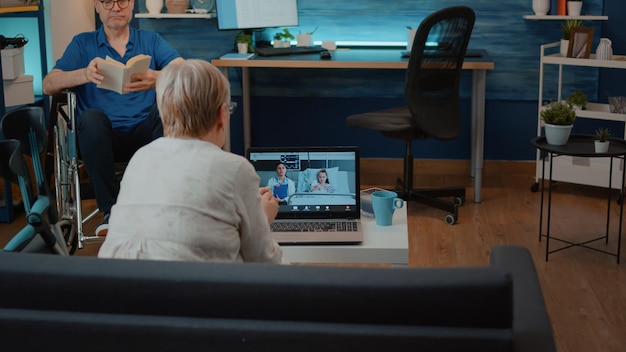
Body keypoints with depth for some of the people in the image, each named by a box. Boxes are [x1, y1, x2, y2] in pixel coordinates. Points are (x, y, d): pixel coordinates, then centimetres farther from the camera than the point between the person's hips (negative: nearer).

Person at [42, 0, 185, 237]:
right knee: (91, 117, -32)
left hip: (145, 134, 0)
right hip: (104, 138, 0)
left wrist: (157, 79, -29)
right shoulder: (83, 44, 13)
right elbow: (49, 85, -1)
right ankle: (110, 211, -26)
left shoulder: (151, 40, 14)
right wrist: (85, 74, -23)